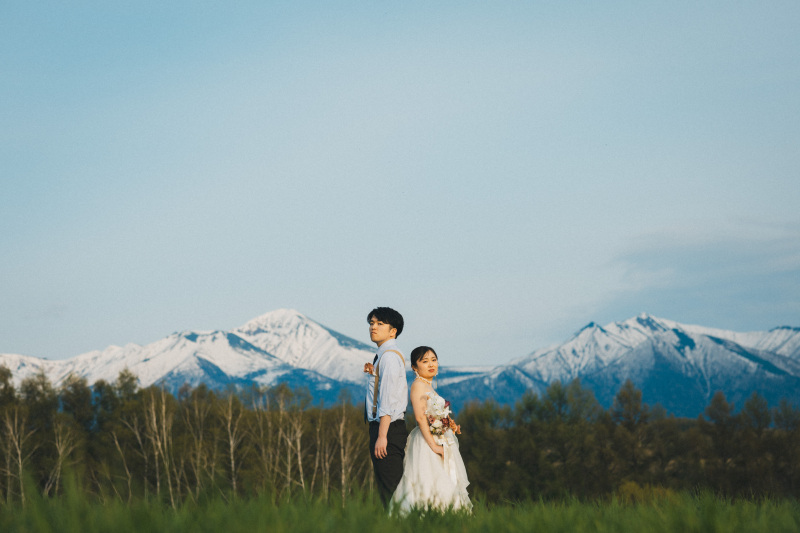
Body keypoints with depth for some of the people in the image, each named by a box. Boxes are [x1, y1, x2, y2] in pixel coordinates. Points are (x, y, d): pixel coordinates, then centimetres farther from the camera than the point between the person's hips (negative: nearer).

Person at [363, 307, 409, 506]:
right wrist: (374, 374, 12)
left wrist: (382, 436, -24)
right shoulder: (384, 355, 18)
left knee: (390, 493, -9)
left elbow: (388, 399, -21)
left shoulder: (389, 357, -14)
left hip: (388, 429, -11)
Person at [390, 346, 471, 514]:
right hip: (425, 441, -10)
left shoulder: (429, 387, 18)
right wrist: (433, 445, -21)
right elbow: (420, 417, -18)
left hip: (437, 440, 10)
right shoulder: (418, 385, -10)